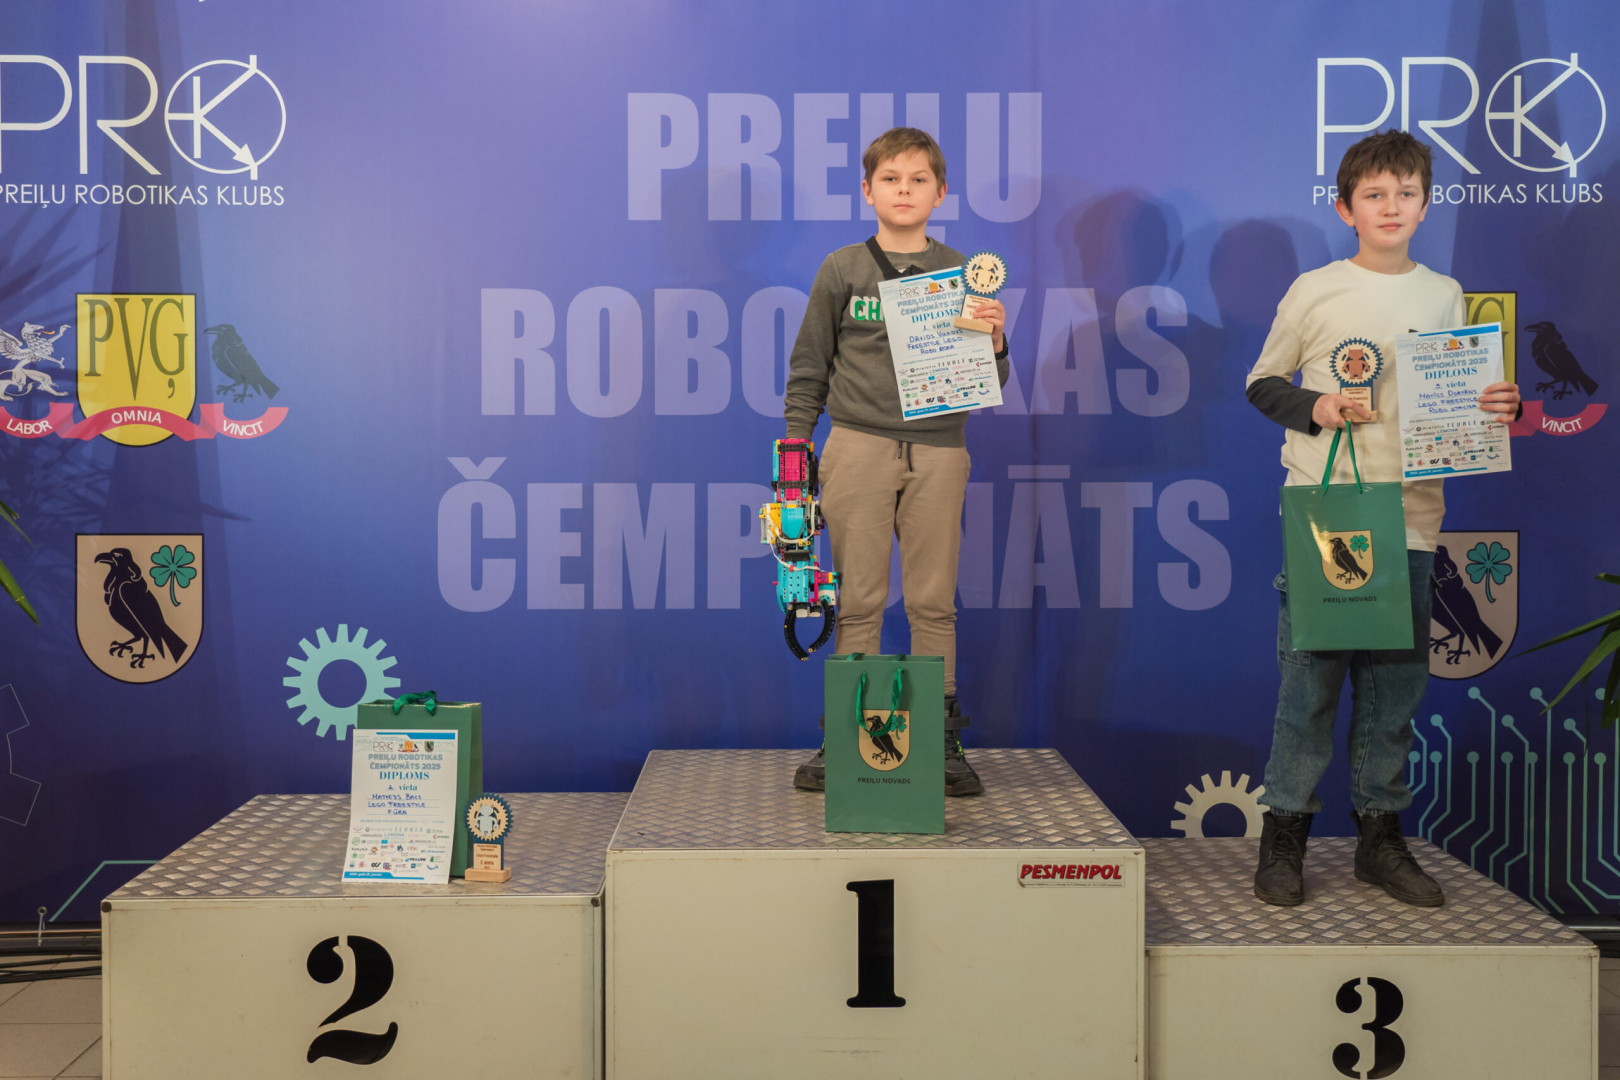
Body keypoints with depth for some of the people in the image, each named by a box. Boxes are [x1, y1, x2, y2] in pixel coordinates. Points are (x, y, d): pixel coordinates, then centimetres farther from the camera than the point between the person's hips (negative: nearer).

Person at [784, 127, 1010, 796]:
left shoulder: (962, 275, 9)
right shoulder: (842, 270, 7)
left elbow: (988, 384, 11)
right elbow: (808, 369, 9)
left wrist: (994, 344, -10)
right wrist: (794, 454, 3)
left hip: (937, 452, 1)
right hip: (857, 448, -1)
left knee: (933, 603, 4)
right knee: (858, 602, 2)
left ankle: (942, 740, 12)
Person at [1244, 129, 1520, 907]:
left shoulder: (1445, 297, 11)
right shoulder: (1314, 291, 1)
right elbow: (1261, 383, 6)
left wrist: (1497, 407, -2)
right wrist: (1311, 407, -11)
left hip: (1410, 518, 3)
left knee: (1395, 681, 8)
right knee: (1309, 677, -2)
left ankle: (1381, 835, 21)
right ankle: (1284, 834, 11)